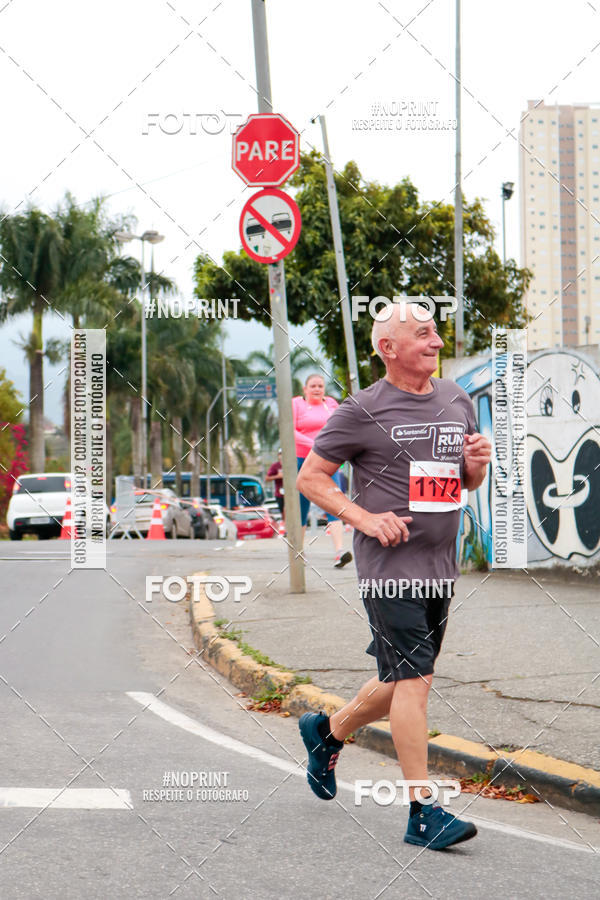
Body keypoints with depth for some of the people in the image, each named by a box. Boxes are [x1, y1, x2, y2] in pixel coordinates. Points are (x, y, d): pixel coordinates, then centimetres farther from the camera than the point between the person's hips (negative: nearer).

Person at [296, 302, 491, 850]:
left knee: (406, 682, 15)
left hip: (439, 568, 7)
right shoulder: (362, 412, -6)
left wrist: (477, 464, -1)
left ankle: (328, 732, 41)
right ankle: (423, 813, -8)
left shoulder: (457, 401, 12)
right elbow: (310, 479, -2)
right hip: (389, 565, -7)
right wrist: (364, 518, -14)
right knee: (413, 681, -12)